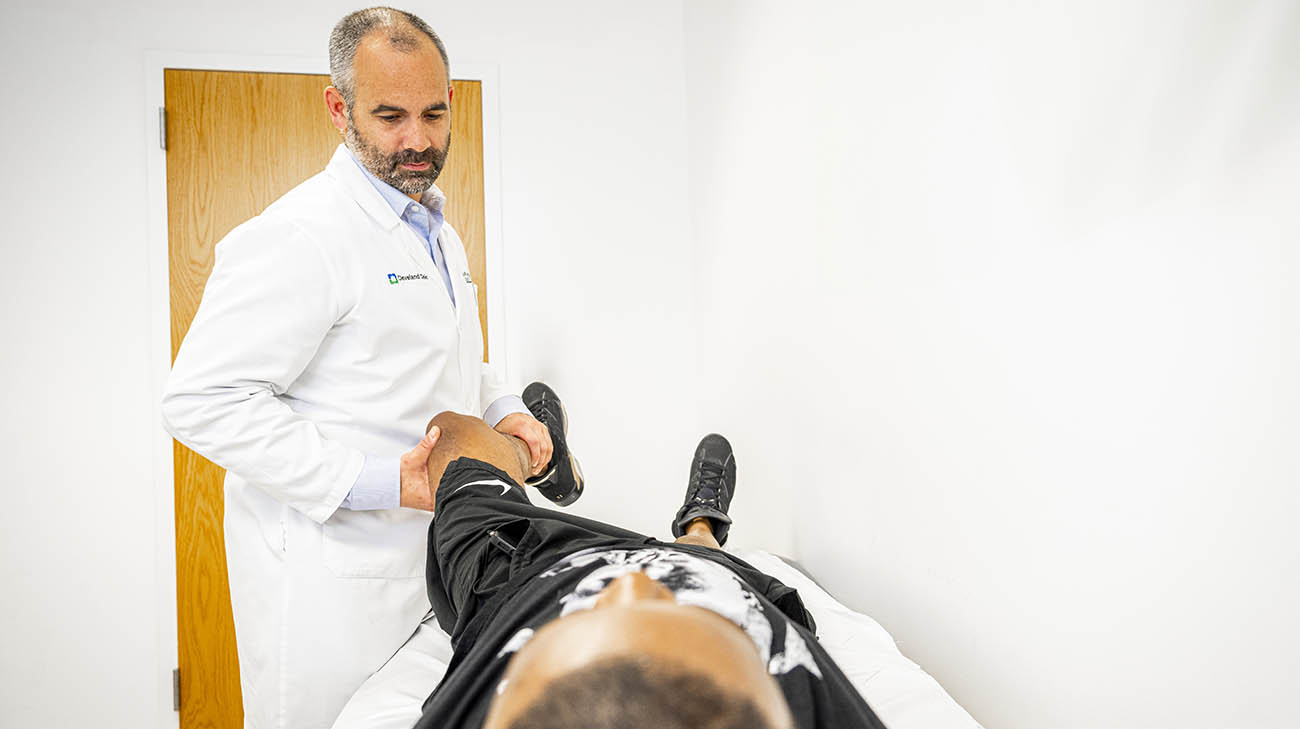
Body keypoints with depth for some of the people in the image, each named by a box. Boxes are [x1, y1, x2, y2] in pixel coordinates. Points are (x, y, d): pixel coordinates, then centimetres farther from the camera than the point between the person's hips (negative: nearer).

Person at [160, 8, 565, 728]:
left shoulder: (439, 233, 14)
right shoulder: (299, 235, -16)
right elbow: (204, 399, -20)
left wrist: (504, 410, 4)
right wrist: (375, 483, -23)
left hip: (432, 557, 8)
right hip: (331, 577, -8)